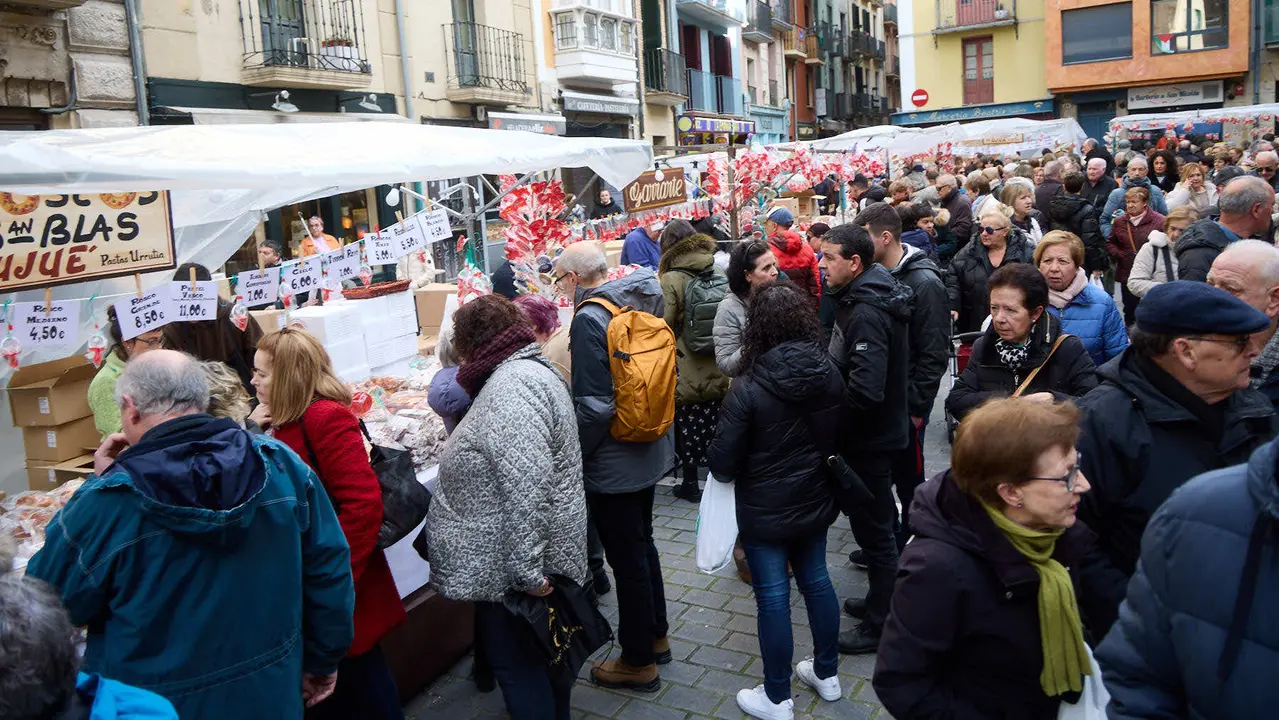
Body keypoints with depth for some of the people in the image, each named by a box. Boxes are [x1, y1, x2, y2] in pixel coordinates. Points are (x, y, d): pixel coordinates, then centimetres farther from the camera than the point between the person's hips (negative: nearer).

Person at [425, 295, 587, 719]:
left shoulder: (511, 387, -22)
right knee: (540, 654, 22)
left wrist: (526, 570, -28)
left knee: (517, 664, 3)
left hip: (510, 561, -10)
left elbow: (526, 488, -30)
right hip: (520, 554, 10)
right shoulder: (525, 371, 12)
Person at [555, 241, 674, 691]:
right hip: (650, 451, 9)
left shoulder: (590, 318, -22)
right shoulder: (641, 303, 3)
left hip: (613, 464, -9)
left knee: (627, 558, 5)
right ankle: (656, 636, 40)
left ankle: (638, 662, 21)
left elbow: (594, 406, -25)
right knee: (642, 544, 23)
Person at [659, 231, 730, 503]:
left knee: (688, 429, 9)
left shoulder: (671, 281, -14)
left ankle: (690, 484, 18)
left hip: (686, 372, -4)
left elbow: (665, 326, -15)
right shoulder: (721, 278, 1)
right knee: (714, 426, 17)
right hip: (718, 371, 5)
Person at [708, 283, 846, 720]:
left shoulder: (749, 388, -24)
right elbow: (838, 437, 7)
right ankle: (827, 674, 37)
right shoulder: (829, 373, -6)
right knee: (816, 581, 21)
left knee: (773, 596, 6)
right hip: (814, 500, 6)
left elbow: (722, 463, -19)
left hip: (765, 510, -6)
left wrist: (726, 468, 3)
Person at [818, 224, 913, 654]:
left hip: (869, 440, -10)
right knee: (876, 523, 22)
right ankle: (882, 600, 39)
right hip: (872, 432, 10)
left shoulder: (867, 314, -26)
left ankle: (881, 624, 17)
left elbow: (865, 391, -33)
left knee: (873, 530, 3)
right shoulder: (861, 299, 6)